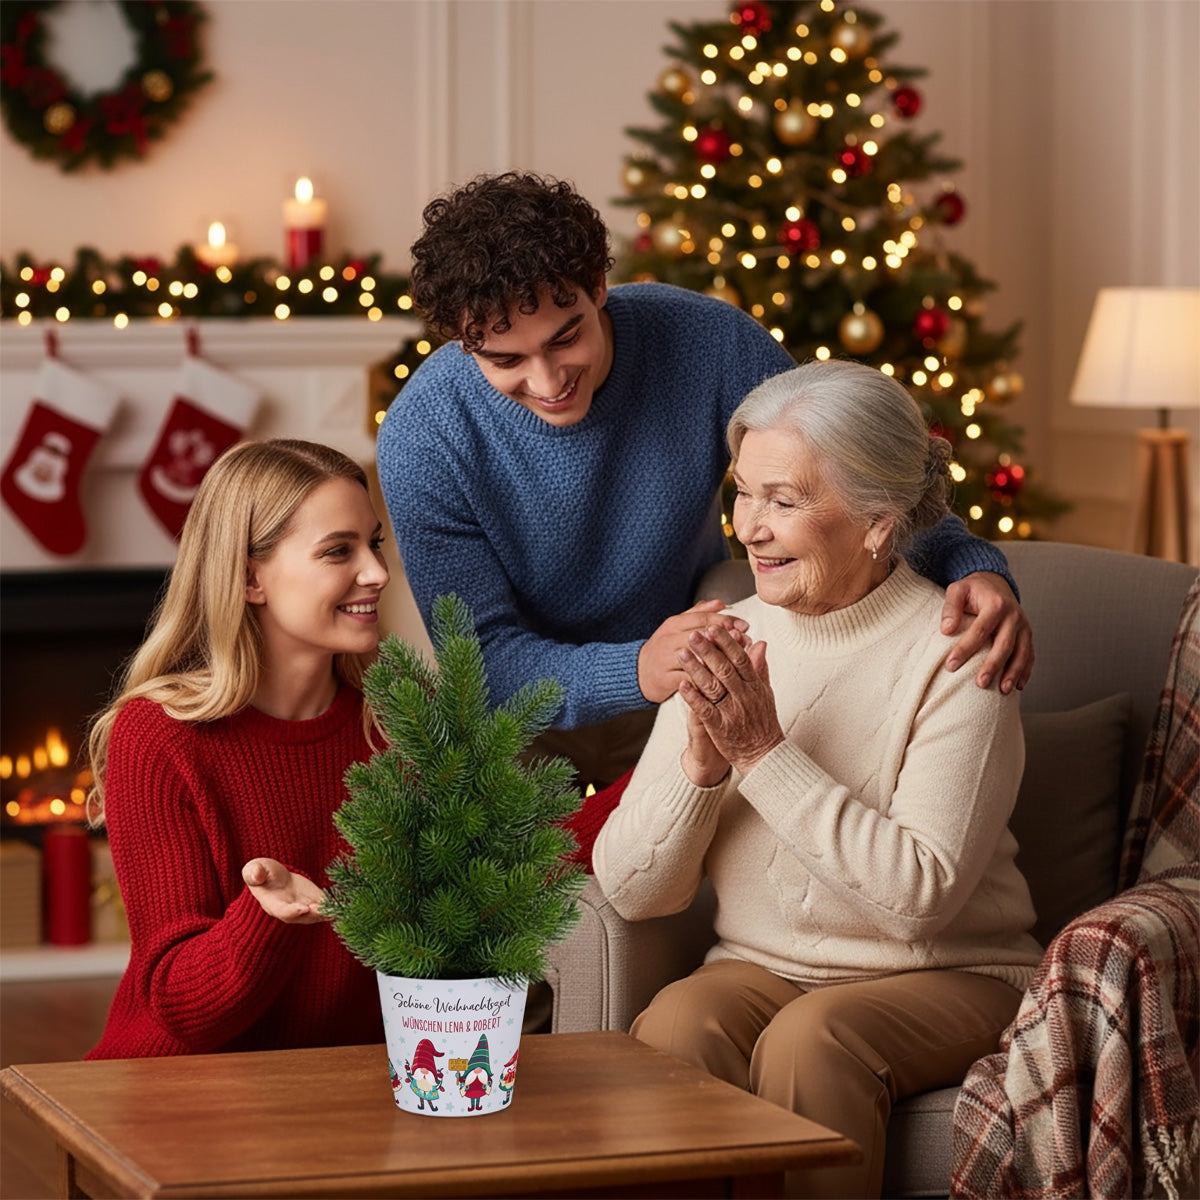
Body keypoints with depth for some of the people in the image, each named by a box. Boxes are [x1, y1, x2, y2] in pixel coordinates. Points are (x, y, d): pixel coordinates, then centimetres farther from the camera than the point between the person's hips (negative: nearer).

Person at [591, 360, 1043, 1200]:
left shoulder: (953, 651, -10)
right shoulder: (728, 641, 5)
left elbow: (923, 894, -20)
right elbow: (632, 892, 1)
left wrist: (767, 755, -20)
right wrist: (701, 762, -17)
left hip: (944, 980, -3)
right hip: (760, 970, 4)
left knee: (812, 1036, -33)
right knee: (677, 1024, -29)